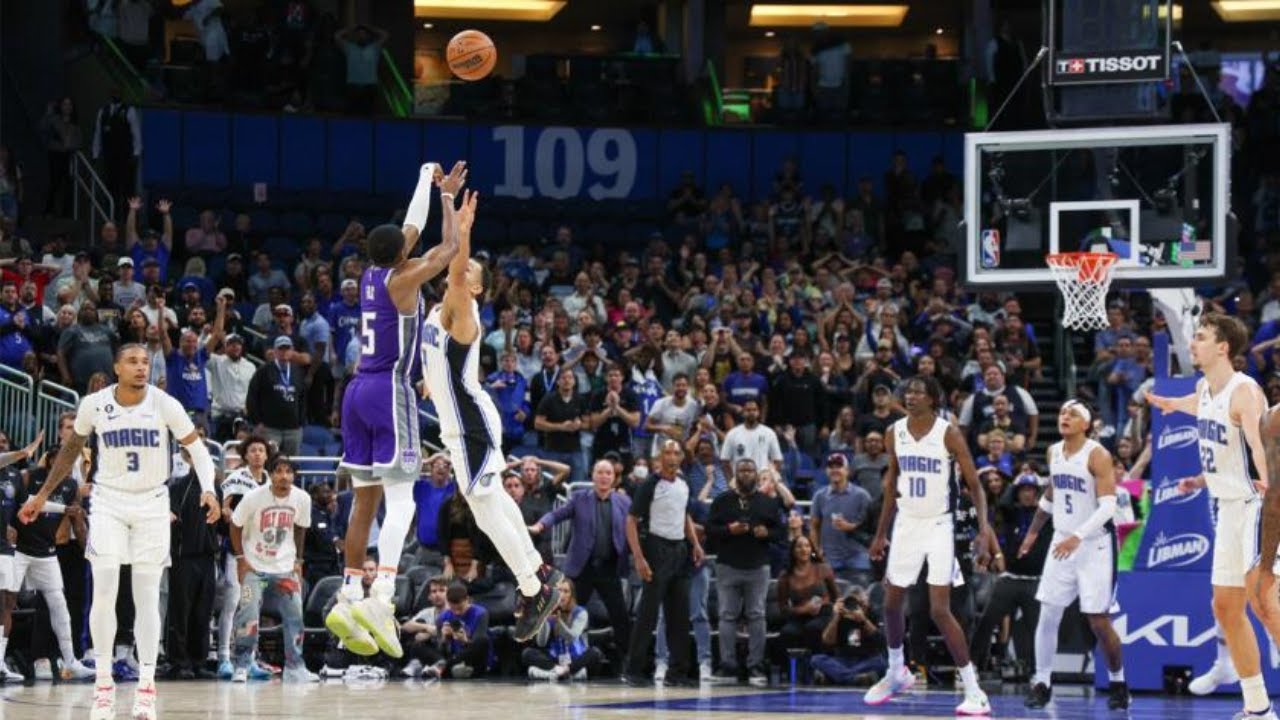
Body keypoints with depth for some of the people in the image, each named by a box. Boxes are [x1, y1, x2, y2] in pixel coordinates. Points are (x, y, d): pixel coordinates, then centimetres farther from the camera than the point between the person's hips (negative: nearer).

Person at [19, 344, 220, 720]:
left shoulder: (166, 405, -12)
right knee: (104, 591, -10)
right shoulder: (94, 405, -7)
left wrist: (208, 489, -25)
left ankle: (146, 687, 3)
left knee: (147, 597, 0)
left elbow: (197, 448, -6)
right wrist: (42, 495, 13)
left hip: (152, 504, 0)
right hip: (109, 502, 0)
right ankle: (103, 684, -2)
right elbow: (71, 448, 10)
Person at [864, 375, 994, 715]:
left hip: (939, 525, -5)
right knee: (892, 603, 13)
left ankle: (974, 692, -9)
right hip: (906, 524, 5)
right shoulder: (895, 433, 3)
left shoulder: (949, 434, -12)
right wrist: (880, 534, 15)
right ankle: (896, 673, 37)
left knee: (940, 610, -13)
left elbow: (974, 485, -10)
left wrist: (984, 530, -22)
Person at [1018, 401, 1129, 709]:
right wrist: (1033, 531, 29)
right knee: (1048, 615, 0)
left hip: (1095, 544, -6)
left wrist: (1078, 537, -31)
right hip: (1063, 542, 6)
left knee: (1098, 620, -4)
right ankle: (1042, 683, 9)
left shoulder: (1097, 456, -15)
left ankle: (1118, 683, 12)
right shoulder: (1054, 452, 7)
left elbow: (1108, 506, -22)